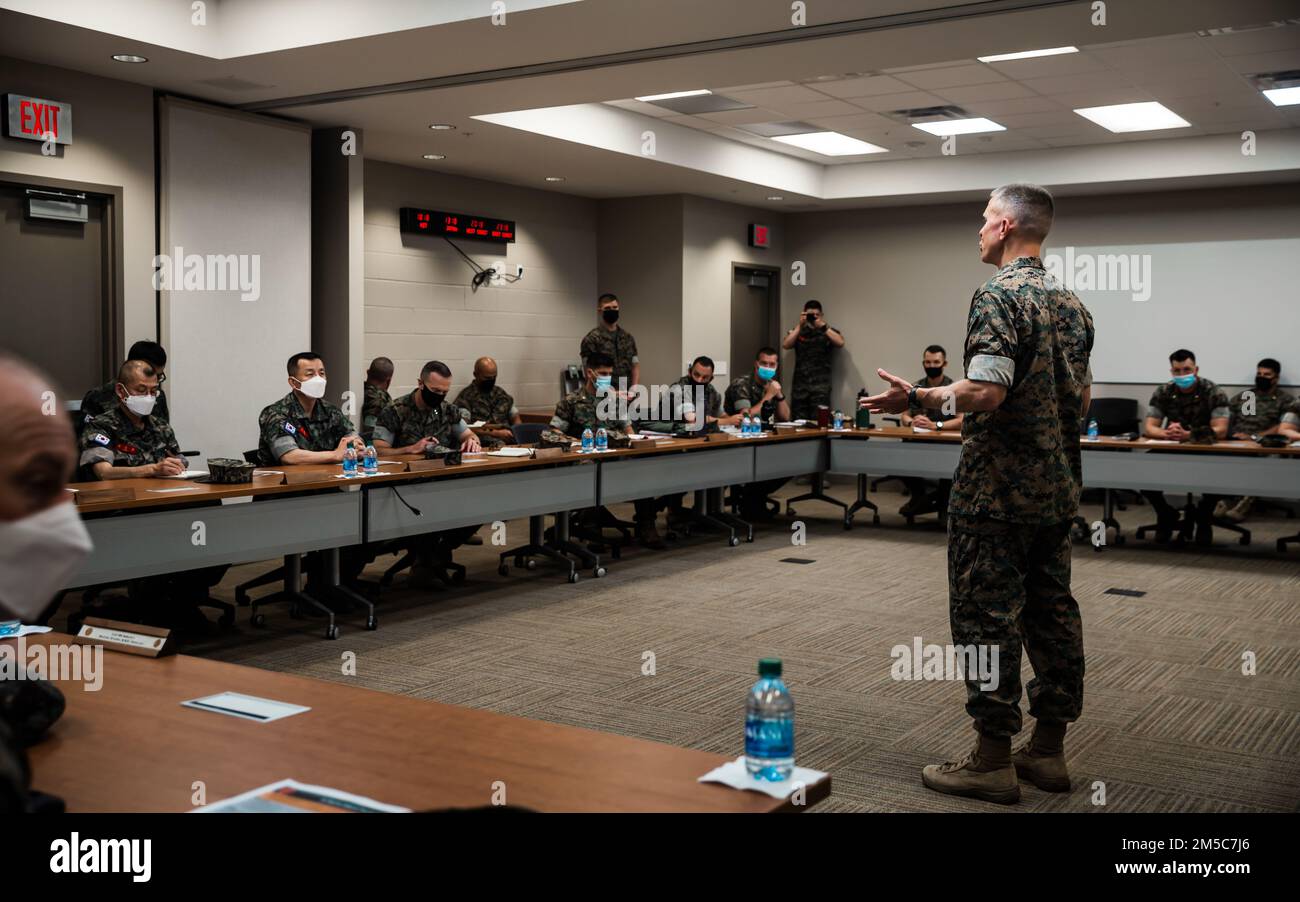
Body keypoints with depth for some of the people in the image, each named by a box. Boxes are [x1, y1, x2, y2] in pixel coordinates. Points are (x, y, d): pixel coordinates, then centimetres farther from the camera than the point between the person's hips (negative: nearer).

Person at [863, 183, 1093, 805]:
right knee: (1052, 613, 11)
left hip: (997, 491, -9)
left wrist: (917, 399, -12)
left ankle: (992, 760, 3)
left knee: (987, 618, -2)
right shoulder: (1071, 304, 12)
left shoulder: (998, 296, -15)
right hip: (1057, 490, 9)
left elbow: (986, 392, -25)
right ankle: (1049, 750, 19)